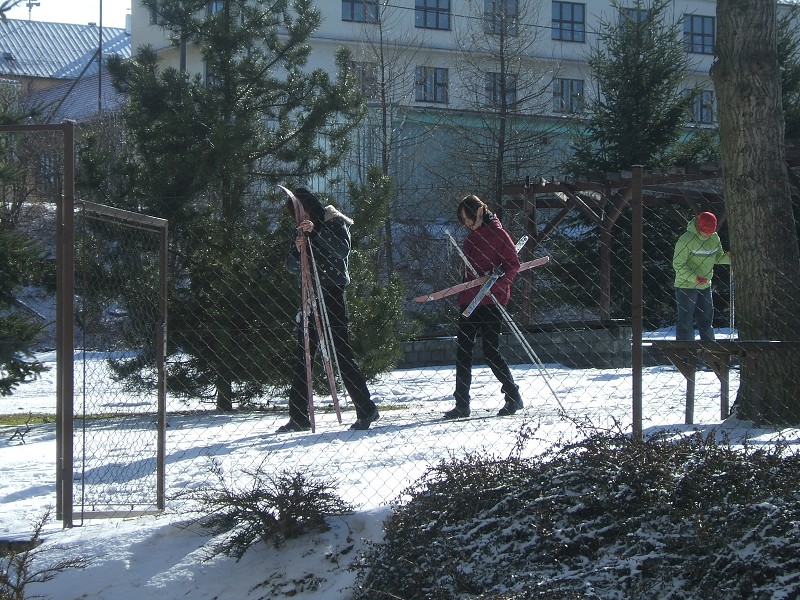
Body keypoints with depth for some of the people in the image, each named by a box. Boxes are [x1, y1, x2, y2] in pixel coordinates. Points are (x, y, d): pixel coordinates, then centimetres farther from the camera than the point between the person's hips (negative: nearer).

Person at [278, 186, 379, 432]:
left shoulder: (336, 223, -1)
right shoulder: (303, 231, 14)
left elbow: (342, 250, -19)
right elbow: (292, 266, 7)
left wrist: (316, 232, -26)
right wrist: (298, 250, -14)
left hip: (332, 295, -6)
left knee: (342, 353, -8)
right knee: (302, 357, 3)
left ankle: (366, 410, -1)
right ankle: (299, 417, 6)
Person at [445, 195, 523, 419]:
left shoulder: (497, 233, -7)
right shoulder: (472, 236, 17)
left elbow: (513, 265, -11)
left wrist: (496, 285, -21)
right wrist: (465, 290, 14)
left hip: (491, 301, -8)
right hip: (469, 300, 8)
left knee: (490, 352, -6)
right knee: (463, 352, 4)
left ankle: (513, 397, 8)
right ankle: (462, 405, 7)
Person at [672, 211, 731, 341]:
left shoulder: (714, 238, 1)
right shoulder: (686, 240, -20)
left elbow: (718, 257, 12)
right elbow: (678, 265, -18)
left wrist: (728, 257, -11)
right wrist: (694, 278, -30)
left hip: (705, 286, 7)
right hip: (686, 286, -7)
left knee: (707, 320, 14)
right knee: (686, 322, -3)